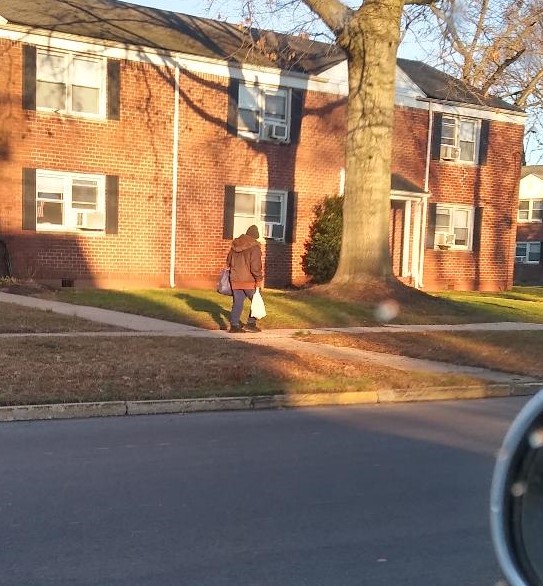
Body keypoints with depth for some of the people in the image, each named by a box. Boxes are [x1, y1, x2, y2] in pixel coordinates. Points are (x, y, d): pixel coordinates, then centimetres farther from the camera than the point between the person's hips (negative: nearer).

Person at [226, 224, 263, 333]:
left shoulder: (235, 245, 9)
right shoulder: (254, 247, -12)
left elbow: (228, 261, 17)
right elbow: (255, 266, -17)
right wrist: (259, 279, -11)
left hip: (235, 280, 6)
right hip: (249, 280, -5)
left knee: (237, 303, 10)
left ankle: (234, 325, 8)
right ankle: (251, 323, 9)